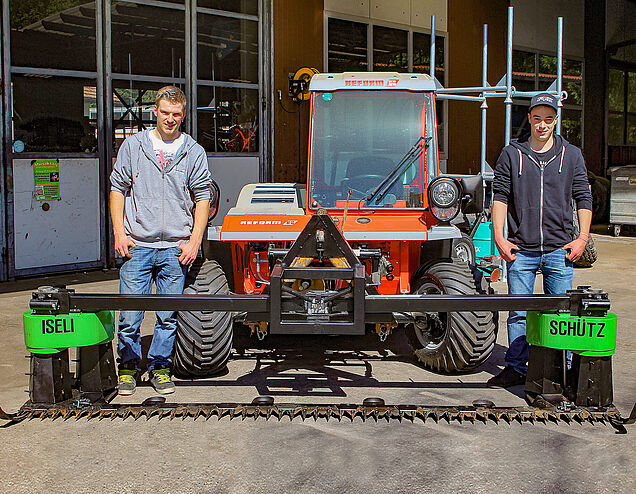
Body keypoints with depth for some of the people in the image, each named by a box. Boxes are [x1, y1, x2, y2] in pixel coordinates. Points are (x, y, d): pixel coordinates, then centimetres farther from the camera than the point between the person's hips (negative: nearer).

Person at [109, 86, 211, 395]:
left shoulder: (193, 152, 7)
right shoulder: (133, 145, 7)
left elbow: (202, 198, 7)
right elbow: (118, 188, 10)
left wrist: (194, 240, -1)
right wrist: (119, 232, 1)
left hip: (175, 249, 0)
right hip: (137, 246, 0)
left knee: (168, 316, 5)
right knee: (129, 316, 0)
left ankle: (160, 366, 22)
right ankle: (128, 366, 20)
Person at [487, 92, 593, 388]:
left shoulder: (571, 155, 9)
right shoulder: (511, 154, 6)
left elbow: (583, 198, 11)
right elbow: (500, 196, 6)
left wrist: (583, 238, 2)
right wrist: (499, 237, -3)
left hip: (559, 250, 0)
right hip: (520, 250, 0)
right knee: (518, 313, 4)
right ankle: (516, 369, 15)